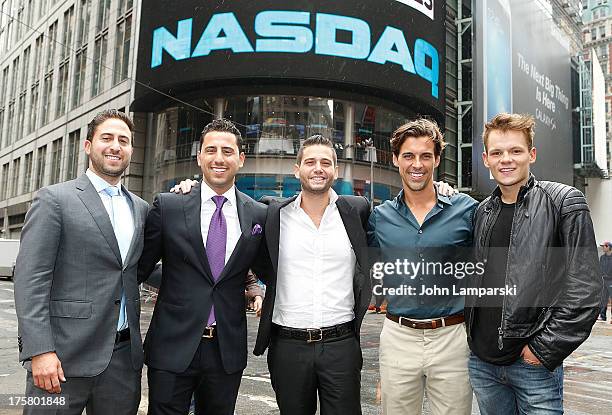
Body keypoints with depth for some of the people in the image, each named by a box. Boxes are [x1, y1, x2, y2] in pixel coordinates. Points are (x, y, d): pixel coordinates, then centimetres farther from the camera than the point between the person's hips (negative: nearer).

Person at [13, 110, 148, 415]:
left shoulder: (141, 208, 13)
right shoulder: (54, 199, -3)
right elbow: (29, 278, -9)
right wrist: (40, 351, -16)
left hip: (125, 356, 5)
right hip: (64, 356, -4)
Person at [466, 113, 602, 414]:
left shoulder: (564, 202, -6)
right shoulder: (482, 212, 8)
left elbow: (585, 287, -12)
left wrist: (545, 348, -14)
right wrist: (472, 335, 8)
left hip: (534, 363, -5)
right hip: (481, 360, 5)